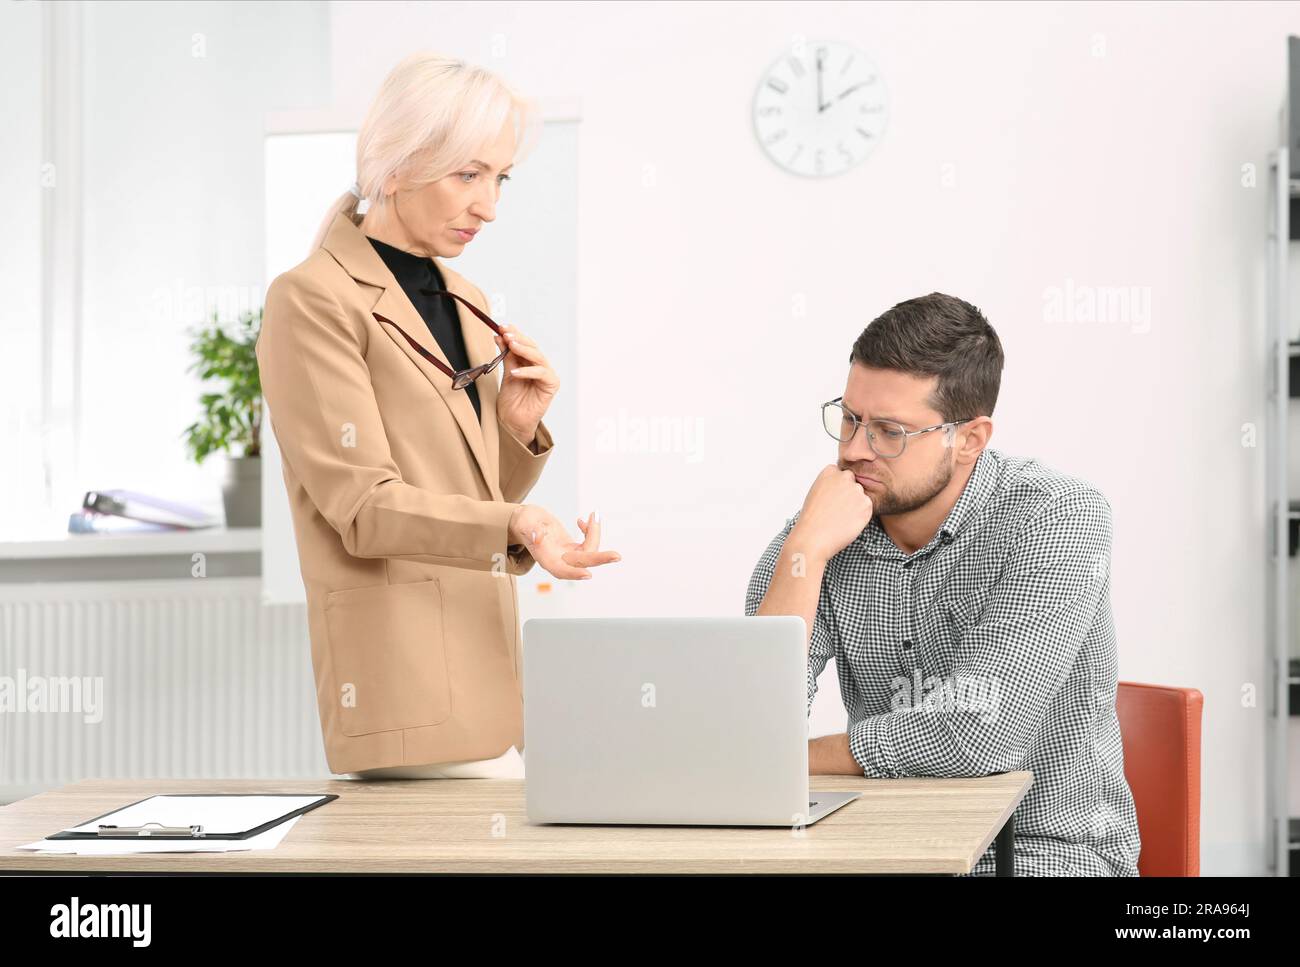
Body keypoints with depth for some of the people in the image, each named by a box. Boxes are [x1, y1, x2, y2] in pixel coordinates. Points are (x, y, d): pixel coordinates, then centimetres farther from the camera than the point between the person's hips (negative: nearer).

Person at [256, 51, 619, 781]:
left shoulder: (465, 304, 17)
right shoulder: (314, 300, -6)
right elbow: (361, 503, -14)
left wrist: (517, 429, 1)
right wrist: (512, 525, -28)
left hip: (487, 686, 7)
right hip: (407, 688, -7)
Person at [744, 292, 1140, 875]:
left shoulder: (1057, 517, -13)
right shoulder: (823, 532, -1)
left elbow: (981, 731, -22)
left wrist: (802, 757, -11)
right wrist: (807, 551, -17)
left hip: (1049, 845, -2)